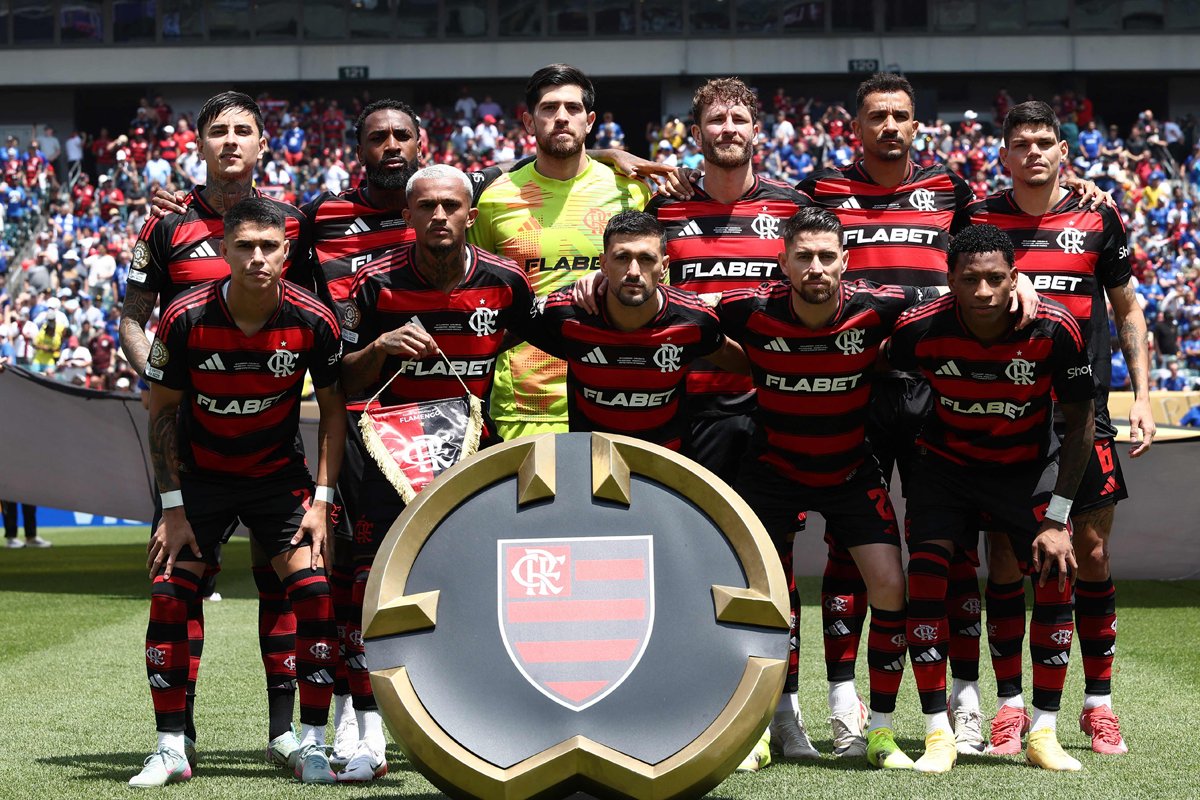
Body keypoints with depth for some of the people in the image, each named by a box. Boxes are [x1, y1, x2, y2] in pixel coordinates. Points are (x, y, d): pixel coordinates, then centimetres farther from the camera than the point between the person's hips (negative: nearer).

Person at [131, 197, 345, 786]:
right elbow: (162, 412, -6)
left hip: (280, 473, 0)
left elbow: (333, 410, -3)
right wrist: (173, 507, -10)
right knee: (168, 597, -12)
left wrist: (321, 499, -9)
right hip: (200, 475, 0)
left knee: (314, 593, -14)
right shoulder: (186, 318, -19)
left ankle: (312, 746, -3)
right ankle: (171, 749, 0)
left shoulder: (312, 321, -17)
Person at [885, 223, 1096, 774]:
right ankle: (938, 735, -6)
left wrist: (1056, 518, -15)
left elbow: (1080, 423, -13)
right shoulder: (920, 330, -24)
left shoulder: (1054, 330, -24)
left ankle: (1043, 733, 1)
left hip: (1029, 465, 0)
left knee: (1057, 576, -12)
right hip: (946, 460, 0)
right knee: (925, 578, -16)